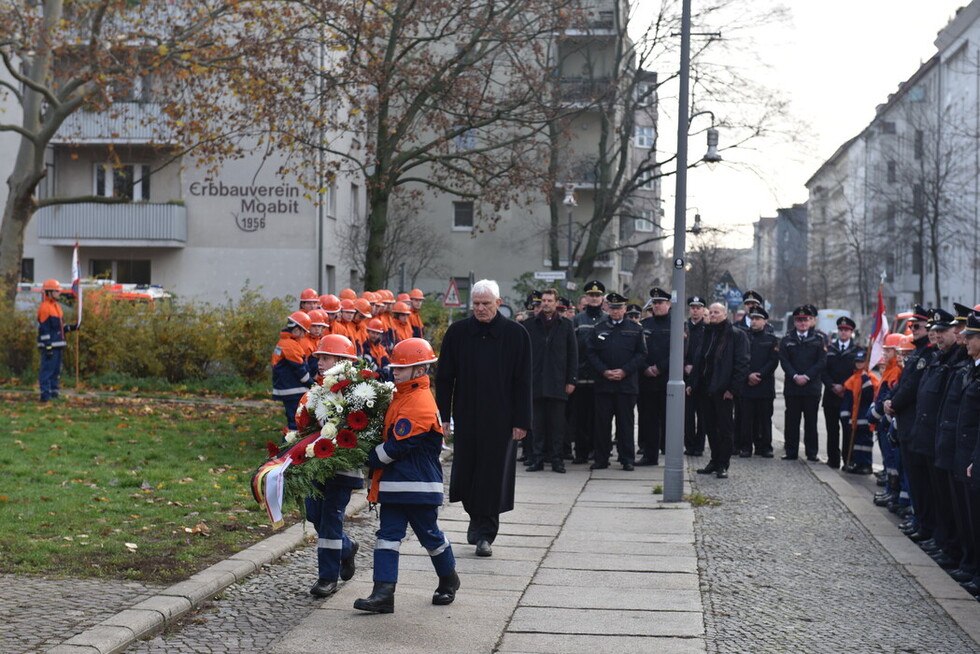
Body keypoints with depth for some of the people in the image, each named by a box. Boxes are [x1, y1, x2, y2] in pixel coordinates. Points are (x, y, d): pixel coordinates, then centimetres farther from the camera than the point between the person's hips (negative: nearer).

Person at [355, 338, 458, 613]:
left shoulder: (420, 403, -20)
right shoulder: (401, 396, 12)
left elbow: (398, 446, -22)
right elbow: (388, 434, 22)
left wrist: (371, 459, -12)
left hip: (419, 485, -9)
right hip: (394, 483, 9)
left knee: (431, 536, 8)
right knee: (388, 535, 1)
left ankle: (449, 581, 30)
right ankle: (383, 594, -2)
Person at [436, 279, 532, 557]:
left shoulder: (516, 334, -2)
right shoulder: (457, 332, 3)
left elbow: (522, 382, -1)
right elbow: (444, 377, 5)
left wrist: (521, 421, -5)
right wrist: (443, 416, 0)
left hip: (500, 419, -2)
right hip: (466, 417, 2)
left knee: (493, 474, -1)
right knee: (466, 473, 7)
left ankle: (484, 534, 9)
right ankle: (478, 521, 30)